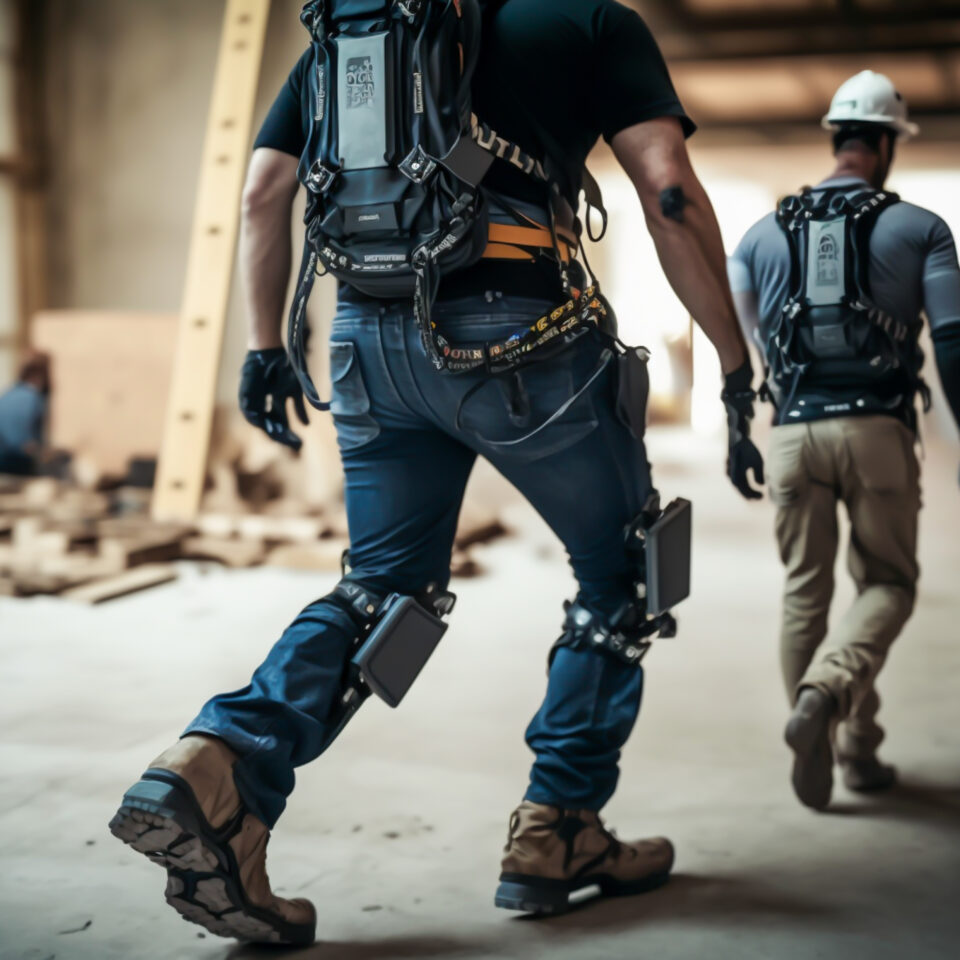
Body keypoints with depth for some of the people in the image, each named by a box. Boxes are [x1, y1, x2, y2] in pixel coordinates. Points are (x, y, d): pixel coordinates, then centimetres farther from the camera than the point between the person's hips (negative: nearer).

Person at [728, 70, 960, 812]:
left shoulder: (766, 233, 12)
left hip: (793, 432, 2)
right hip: (877, 429, -2)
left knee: (805, 591, 12)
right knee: (887, 584, 9)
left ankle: (848, 752, 17)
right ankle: (825, 693, -17)